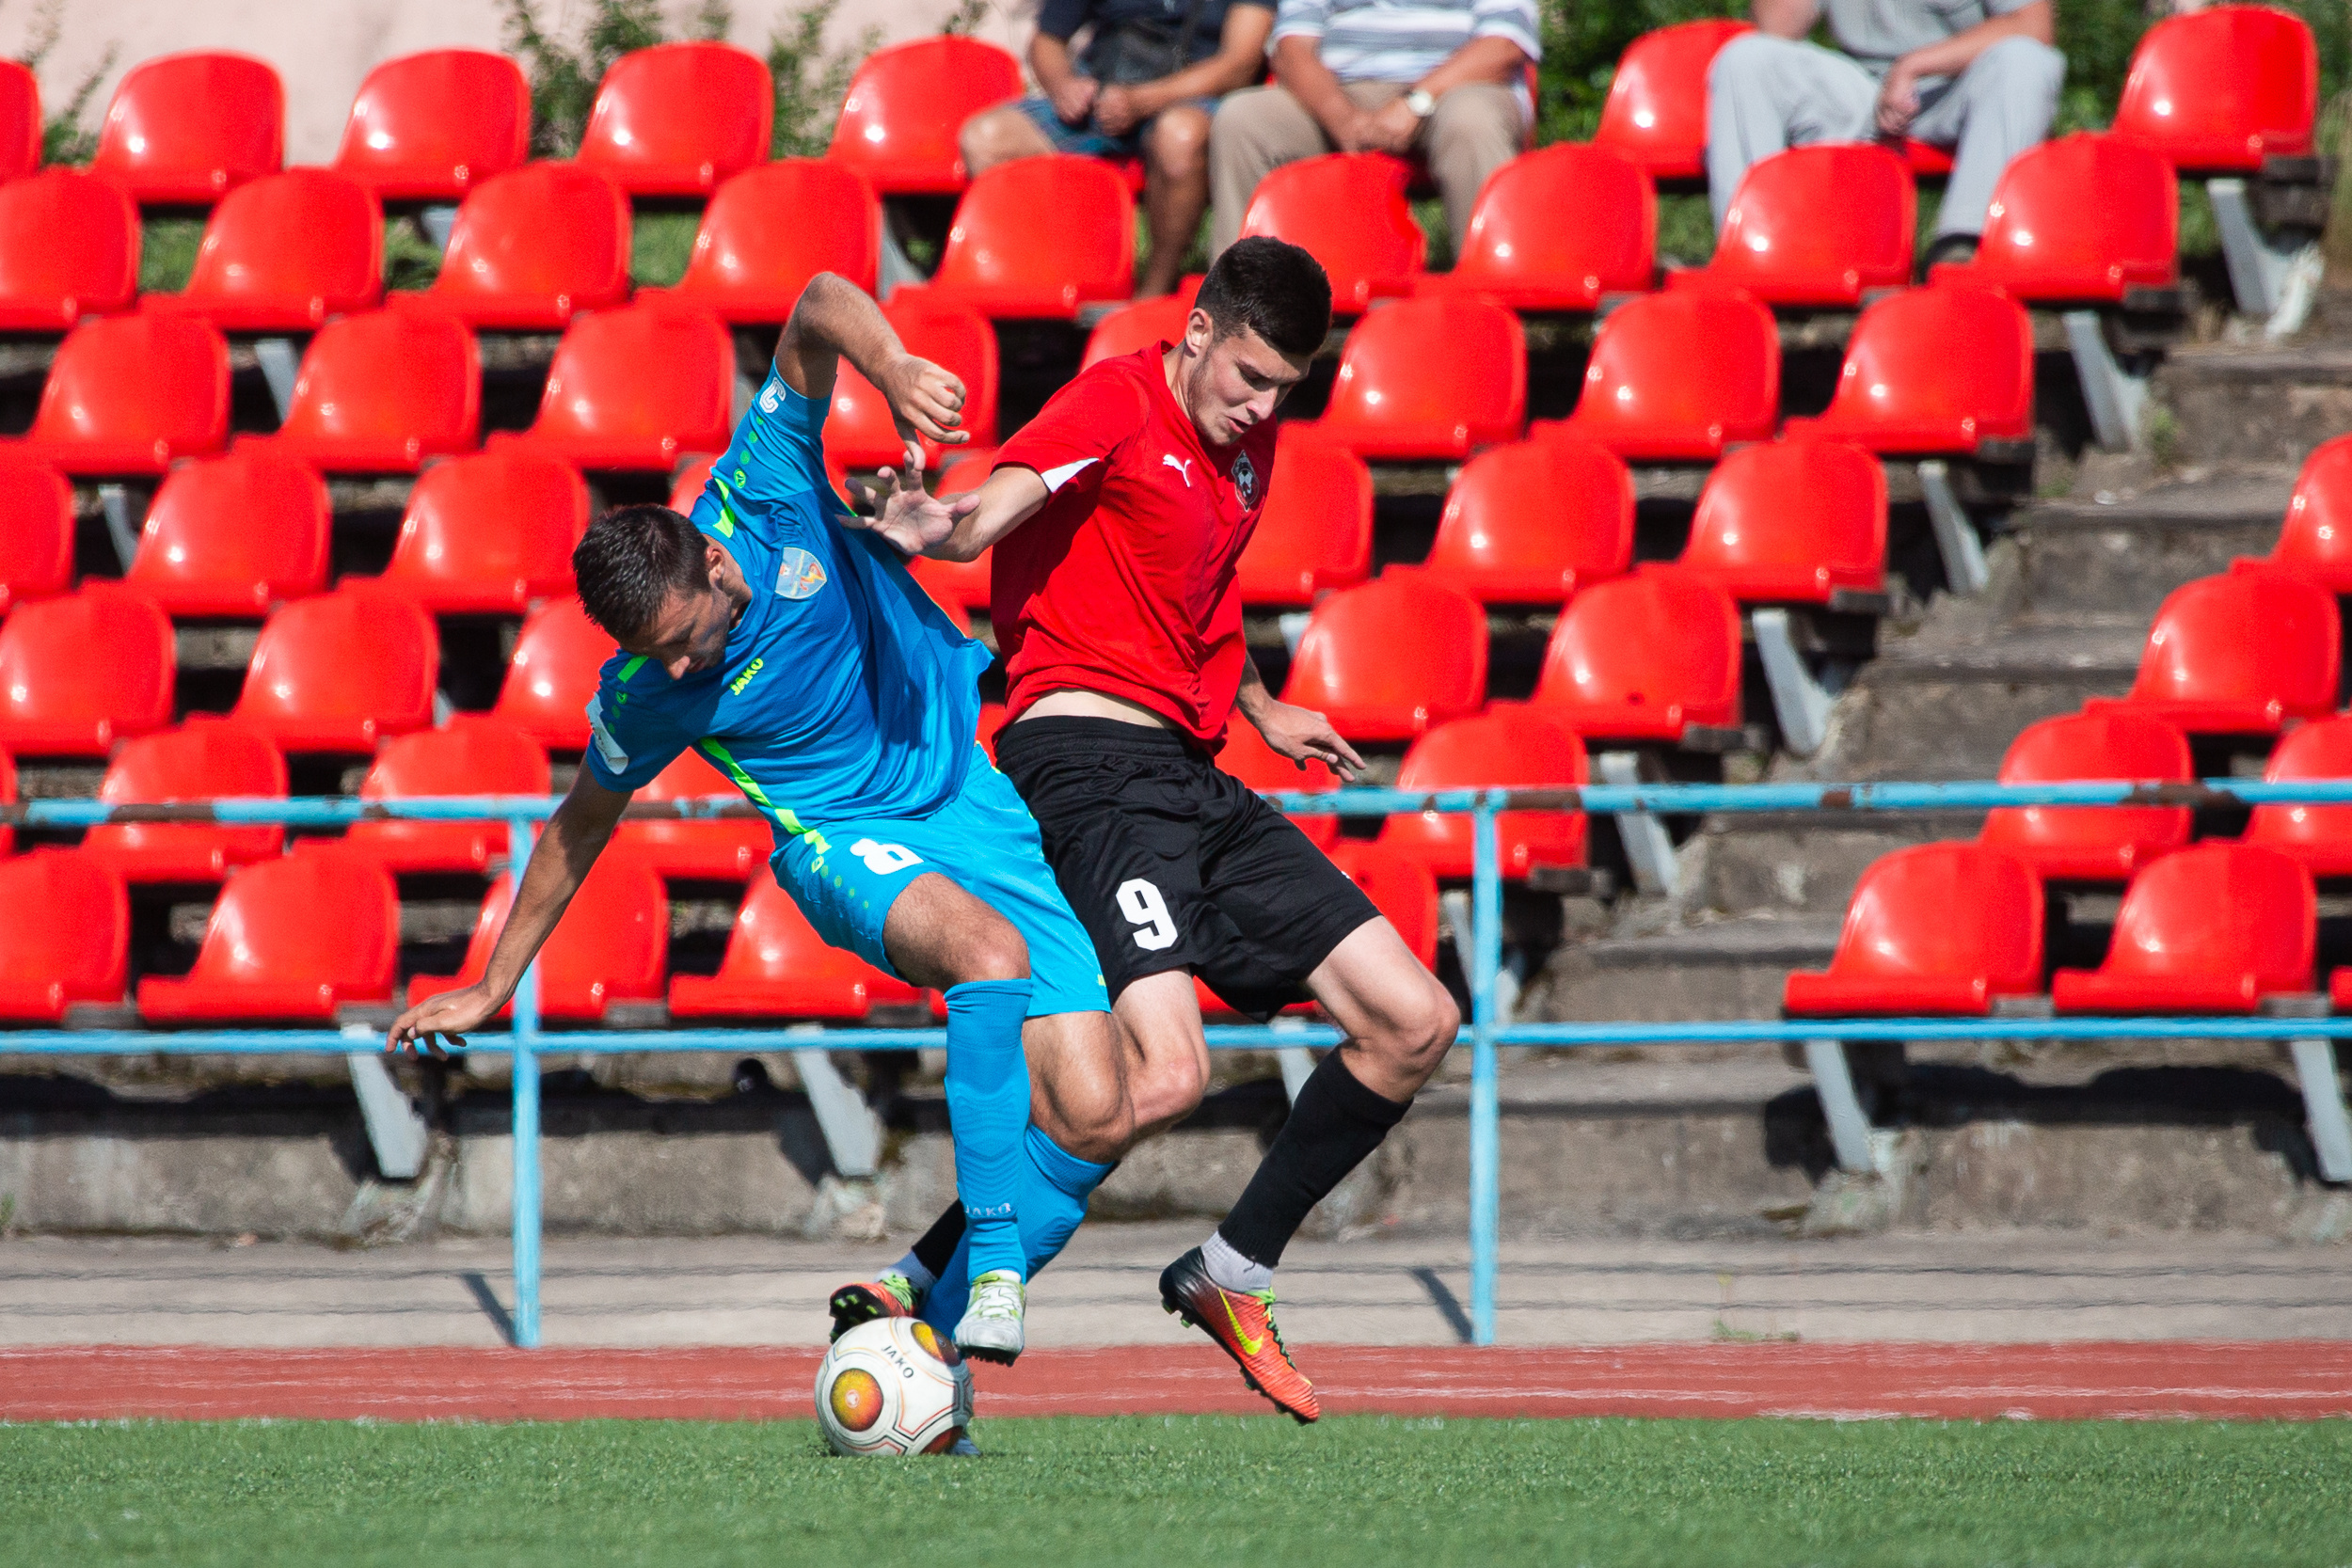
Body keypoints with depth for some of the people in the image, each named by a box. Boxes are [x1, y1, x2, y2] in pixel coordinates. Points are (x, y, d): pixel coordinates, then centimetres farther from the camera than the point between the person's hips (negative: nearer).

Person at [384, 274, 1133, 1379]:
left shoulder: (762, 492, -15)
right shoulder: (641, 695, -12)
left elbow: (820, 310, -23)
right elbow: (583, 824, 7)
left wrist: (890, 368, -44)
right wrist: (493, 987, 15)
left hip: (988, 789, 3)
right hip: (853, 840, -3)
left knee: (1093, 1121, -11)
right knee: (994, 952, -38)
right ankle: (993, 1264, -39)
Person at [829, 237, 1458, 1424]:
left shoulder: (1248, 446, 19)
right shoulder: (1118, 403, -8)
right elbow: (996, 511, -26)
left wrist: (1258, 711, 46)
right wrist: (927, 530, -47)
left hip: (1192, 778, 9)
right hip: (1091, 758, -9)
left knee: (1415, 1025, 5)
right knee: (1166, 1074, -27)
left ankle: (1232, 1276, 18)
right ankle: (916, 1292, -19)